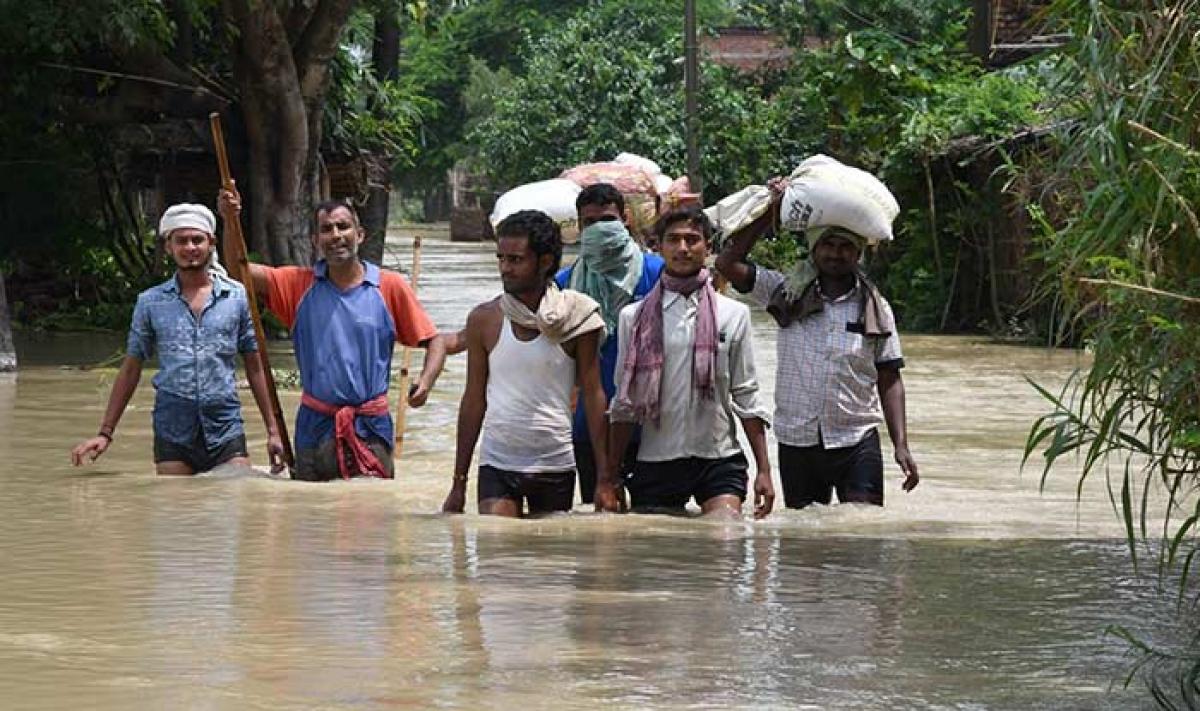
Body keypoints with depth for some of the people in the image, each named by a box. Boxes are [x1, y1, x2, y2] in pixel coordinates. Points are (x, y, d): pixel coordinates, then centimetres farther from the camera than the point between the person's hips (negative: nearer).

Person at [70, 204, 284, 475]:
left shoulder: (237, 297, 6)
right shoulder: (150, 302, 7)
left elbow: (255, 367, 11)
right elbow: (130, 370, 12)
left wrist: (273, 430, 7)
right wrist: (105, 433, 7)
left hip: (226, 430, 0)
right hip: (172, 434, 0)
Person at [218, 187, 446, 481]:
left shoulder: (390, 287, 0)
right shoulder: (300, 285, 5)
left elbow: (434, 342, 4)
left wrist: (425, 382, -15)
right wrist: (231, 221, -20)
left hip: (371, 429, -2)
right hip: (314, 427, 2)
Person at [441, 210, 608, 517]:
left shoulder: (575, 319, -1)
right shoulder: (484, 319, 3)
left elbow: (592, 395, 1)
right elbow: (474, 400, 8)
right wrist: (458, 483, 7)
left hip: (555, 467, 0)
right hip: (497, 465, 0)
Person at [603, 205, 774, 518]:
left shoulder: (734, 314, 6)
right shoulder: (634, 316, 6)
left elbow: (746, 397, 7)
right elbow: (624, 403, 9)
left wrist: (763, 469, 2)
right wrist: (611, 476, 6)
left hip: (719, 459, -1)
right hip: (655, 461, 1)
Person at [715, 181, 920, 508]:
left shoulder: (874, 308, 4)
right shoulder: (788, 295, 3)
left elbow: (889, 380, 4)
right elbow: (728, 263, -4)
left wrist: (901, 445, -5)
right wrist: (770, 213, -4)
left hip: (856, 441, -1)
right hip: (796, 442, 1)